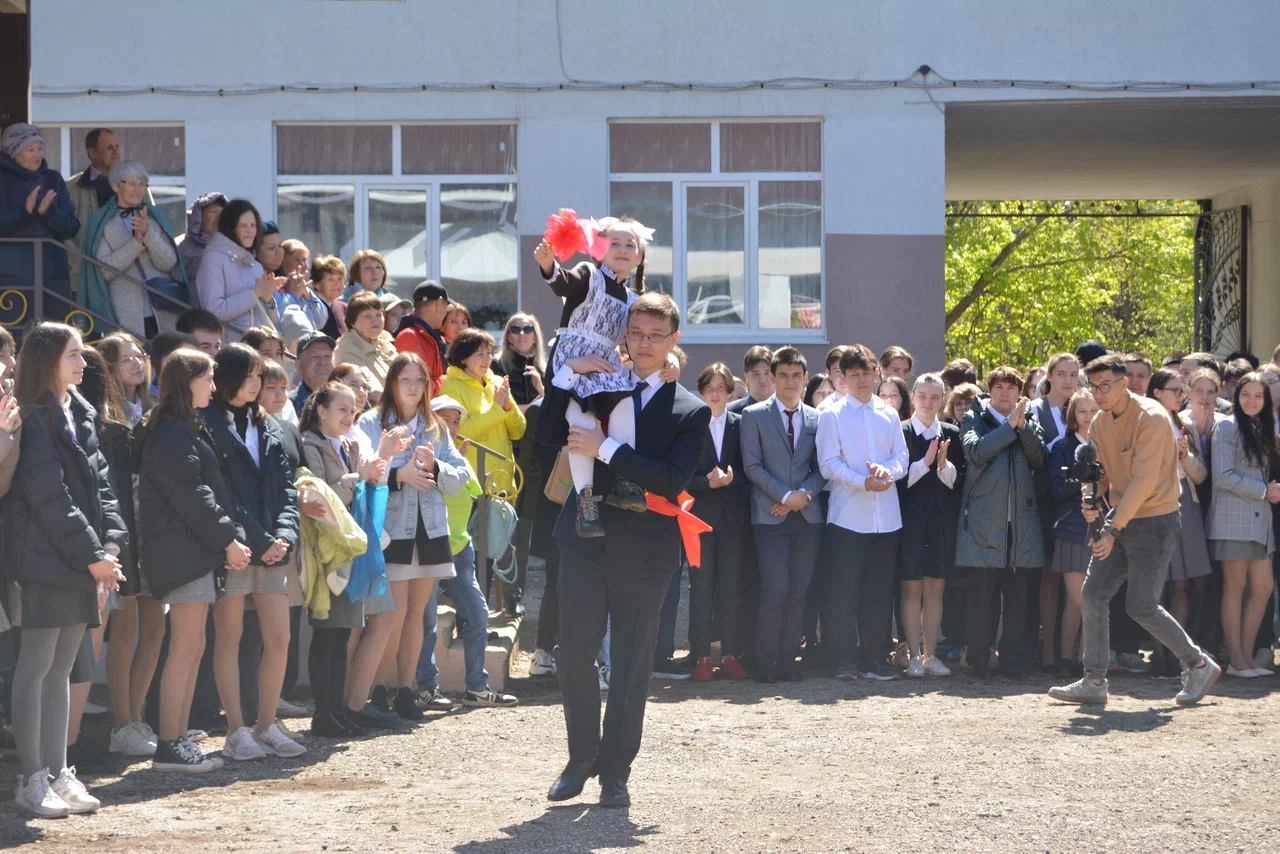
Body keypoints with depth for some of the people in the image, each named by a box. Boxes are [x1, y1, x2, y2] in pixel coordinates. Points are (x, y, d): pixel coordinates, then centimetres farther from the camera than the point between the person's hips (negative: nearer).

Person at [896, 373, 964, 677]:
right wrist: (925, 462, -17)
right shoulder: (899, 432, -1)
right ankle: (915, 656, 5)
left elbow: (960, 482, 5)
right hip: (910, 518, -3)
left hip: (942, 523, 3)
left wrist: (944, 466, -13)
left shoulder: (952, 435, 8)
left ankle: (930, 655, 12)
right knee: (911, 589, -1)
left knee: (935, 589, 6)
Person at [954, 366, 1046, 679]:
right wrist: (1010, 426, -11)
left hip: (1021, 522, 3)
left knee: (1017, 597, 2)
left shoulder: (1030, 423, 17)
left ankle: (1013, 661, 7)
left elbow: (1039, 459, 1)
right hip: (983, 521, -3)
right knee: (981, 595, -4)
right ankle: (978, 661, 4)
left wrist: (1024, 427, -10)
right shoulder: (973, 419, 8)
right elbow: (976, 451, -11)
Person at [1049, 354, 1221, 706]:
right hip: (1119, 517, 8)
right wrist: (1092, 502, -11)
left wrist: (1114, 529, -23)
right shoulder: (1100, 423, 6)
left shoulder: (1151, 418, -18)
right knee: (1092, 595, 0)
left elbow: (1144, 481, -22)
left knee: (1141, 607, -6)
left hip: (1154, 521, -8)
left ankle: (1199, 665, 13)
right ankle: (1094, 682, 6)